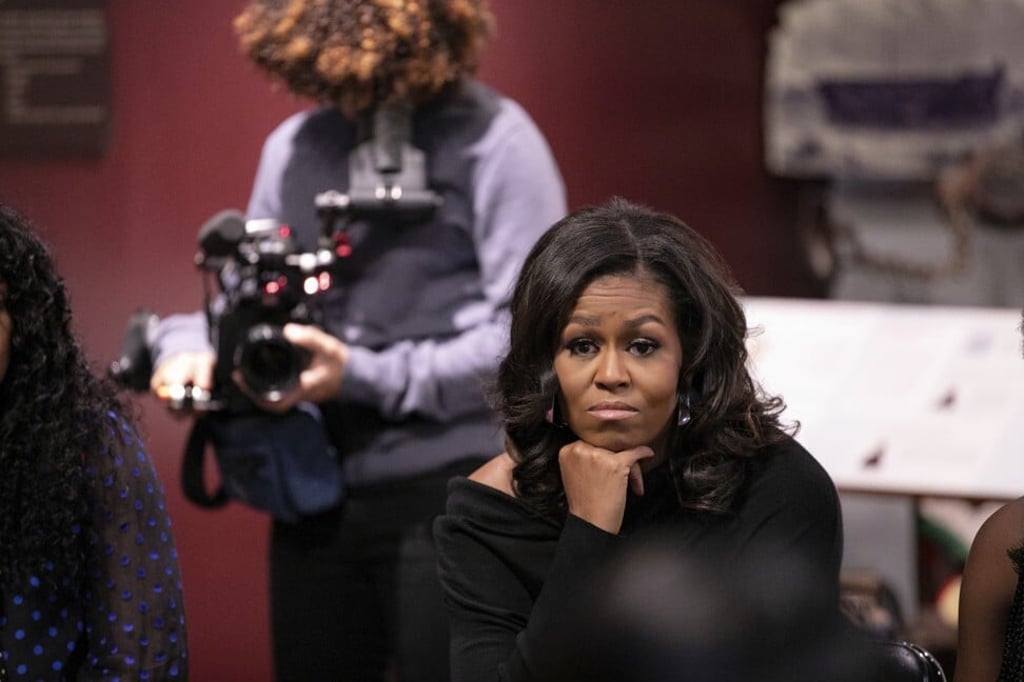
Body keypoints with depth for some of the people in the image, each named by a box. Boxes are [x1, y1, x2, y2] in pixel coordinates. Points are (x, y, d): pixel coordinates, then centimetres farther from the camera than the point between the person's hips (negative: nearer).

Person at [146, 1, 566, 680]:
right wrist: (191, 342, -4)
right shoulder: (294, 146, 11)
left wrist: (363, 375, -18)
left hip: (447, 493, -6)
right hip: (316, 500, 6)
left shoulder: (492, 138, -8)